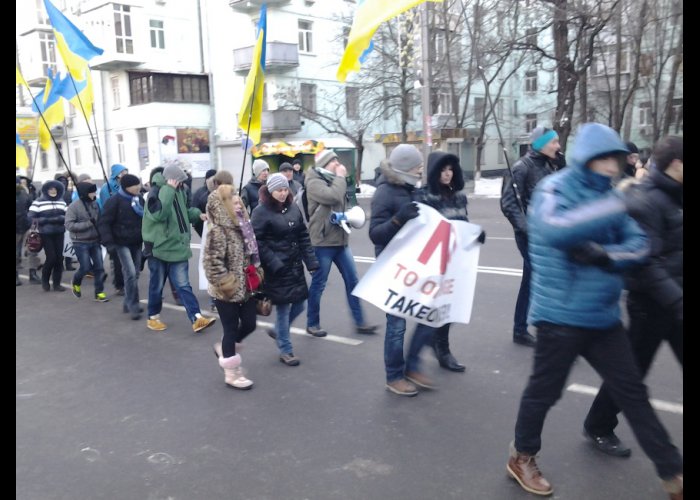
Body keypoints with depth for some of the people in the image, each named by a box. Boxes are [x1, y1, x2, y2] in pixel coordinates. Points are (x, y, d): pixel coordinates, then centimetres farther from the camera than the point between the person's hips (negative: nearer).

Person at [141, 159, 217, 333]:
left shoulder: (179, 191, 6)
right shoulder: (156, 192, -15)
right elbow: (159, 214, -33)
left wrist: (197, 214, 4)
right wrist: (169, 190, -30)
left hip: (178, 247, 5)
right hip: (159, 247, -5)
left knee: (183, 285, 3)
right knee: (157, 285, 10)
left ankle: (196, 318, -2)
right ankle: (153, 317, 28)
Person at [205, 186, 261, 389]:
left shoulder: (242, 227, 8)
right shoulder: (217, 231, -19)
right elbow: (212, 262, -23)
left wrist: (255, 275, 13)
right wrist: (225, 283, -19)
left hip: (245, 288, 8)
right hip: (227, 292, -8)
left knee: (249, 325, 13)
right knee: (231, 329, 4)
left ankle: (224, 348, 40)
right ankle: (232, 373, 21)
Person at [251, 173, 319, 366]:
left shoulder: (293, 208, 7)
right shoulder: (261, 211, -10)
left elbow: (303, 236, 9)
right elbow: (257, 242, -13)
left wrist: (311, 261, 2)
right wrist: (273, 263, -20)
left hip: (295, 265, 6)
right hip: (276, 268, -6)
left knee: (299, 304, 12)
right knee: (283, 307, 1)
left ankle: (277, 331, 38)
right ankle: (285, 350, 17)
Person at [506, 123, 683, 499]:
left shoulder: (608, 195, 8)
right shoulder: (556, 188, -12)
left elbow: (639, 245, 1)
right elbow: (555, 230, -34)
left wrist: (605, 255, -19)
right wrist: (618, 204, -35)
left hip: (604, 315, 7)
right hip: (561, 315, -6)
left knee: (632, 391, 15)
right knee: (544, 390, 8)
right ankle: (522, 458, 30)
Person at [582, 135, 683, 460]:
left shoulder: (672, 196, 9)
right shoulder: (646, 201, -21)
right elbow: (645, 262, -27)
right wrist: (676, 300, -28)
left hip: (671, 300, 8)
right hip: (652, 303, -8)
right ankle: (598, 427, 27)